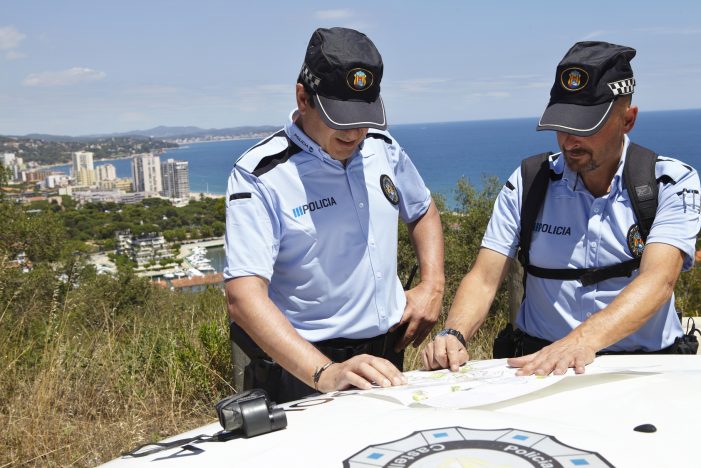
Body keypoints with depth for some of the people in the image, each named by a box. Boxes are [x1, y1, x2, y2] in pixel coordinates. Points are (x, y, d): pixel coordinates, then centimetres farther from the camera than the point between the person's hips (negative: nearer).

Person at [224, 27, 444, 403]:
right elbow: (244, 296, -23)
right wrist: (325, 373, -33)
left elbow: (423, 212, 20)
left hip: (388, 358, 5)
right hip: (304, 370, -4)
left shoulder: (382, 148, 2)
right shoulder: (261, 175, -15)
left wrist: (432, 285, 4)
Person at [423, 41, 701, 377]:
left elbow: (658, 280, -16)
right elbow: (484, 277, 1)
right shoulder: (527, 183, 6)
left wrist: (582, 340, -34)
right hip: (538, 361, 0)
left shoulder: (671, 183, 1)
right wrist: (453, 335, -21)